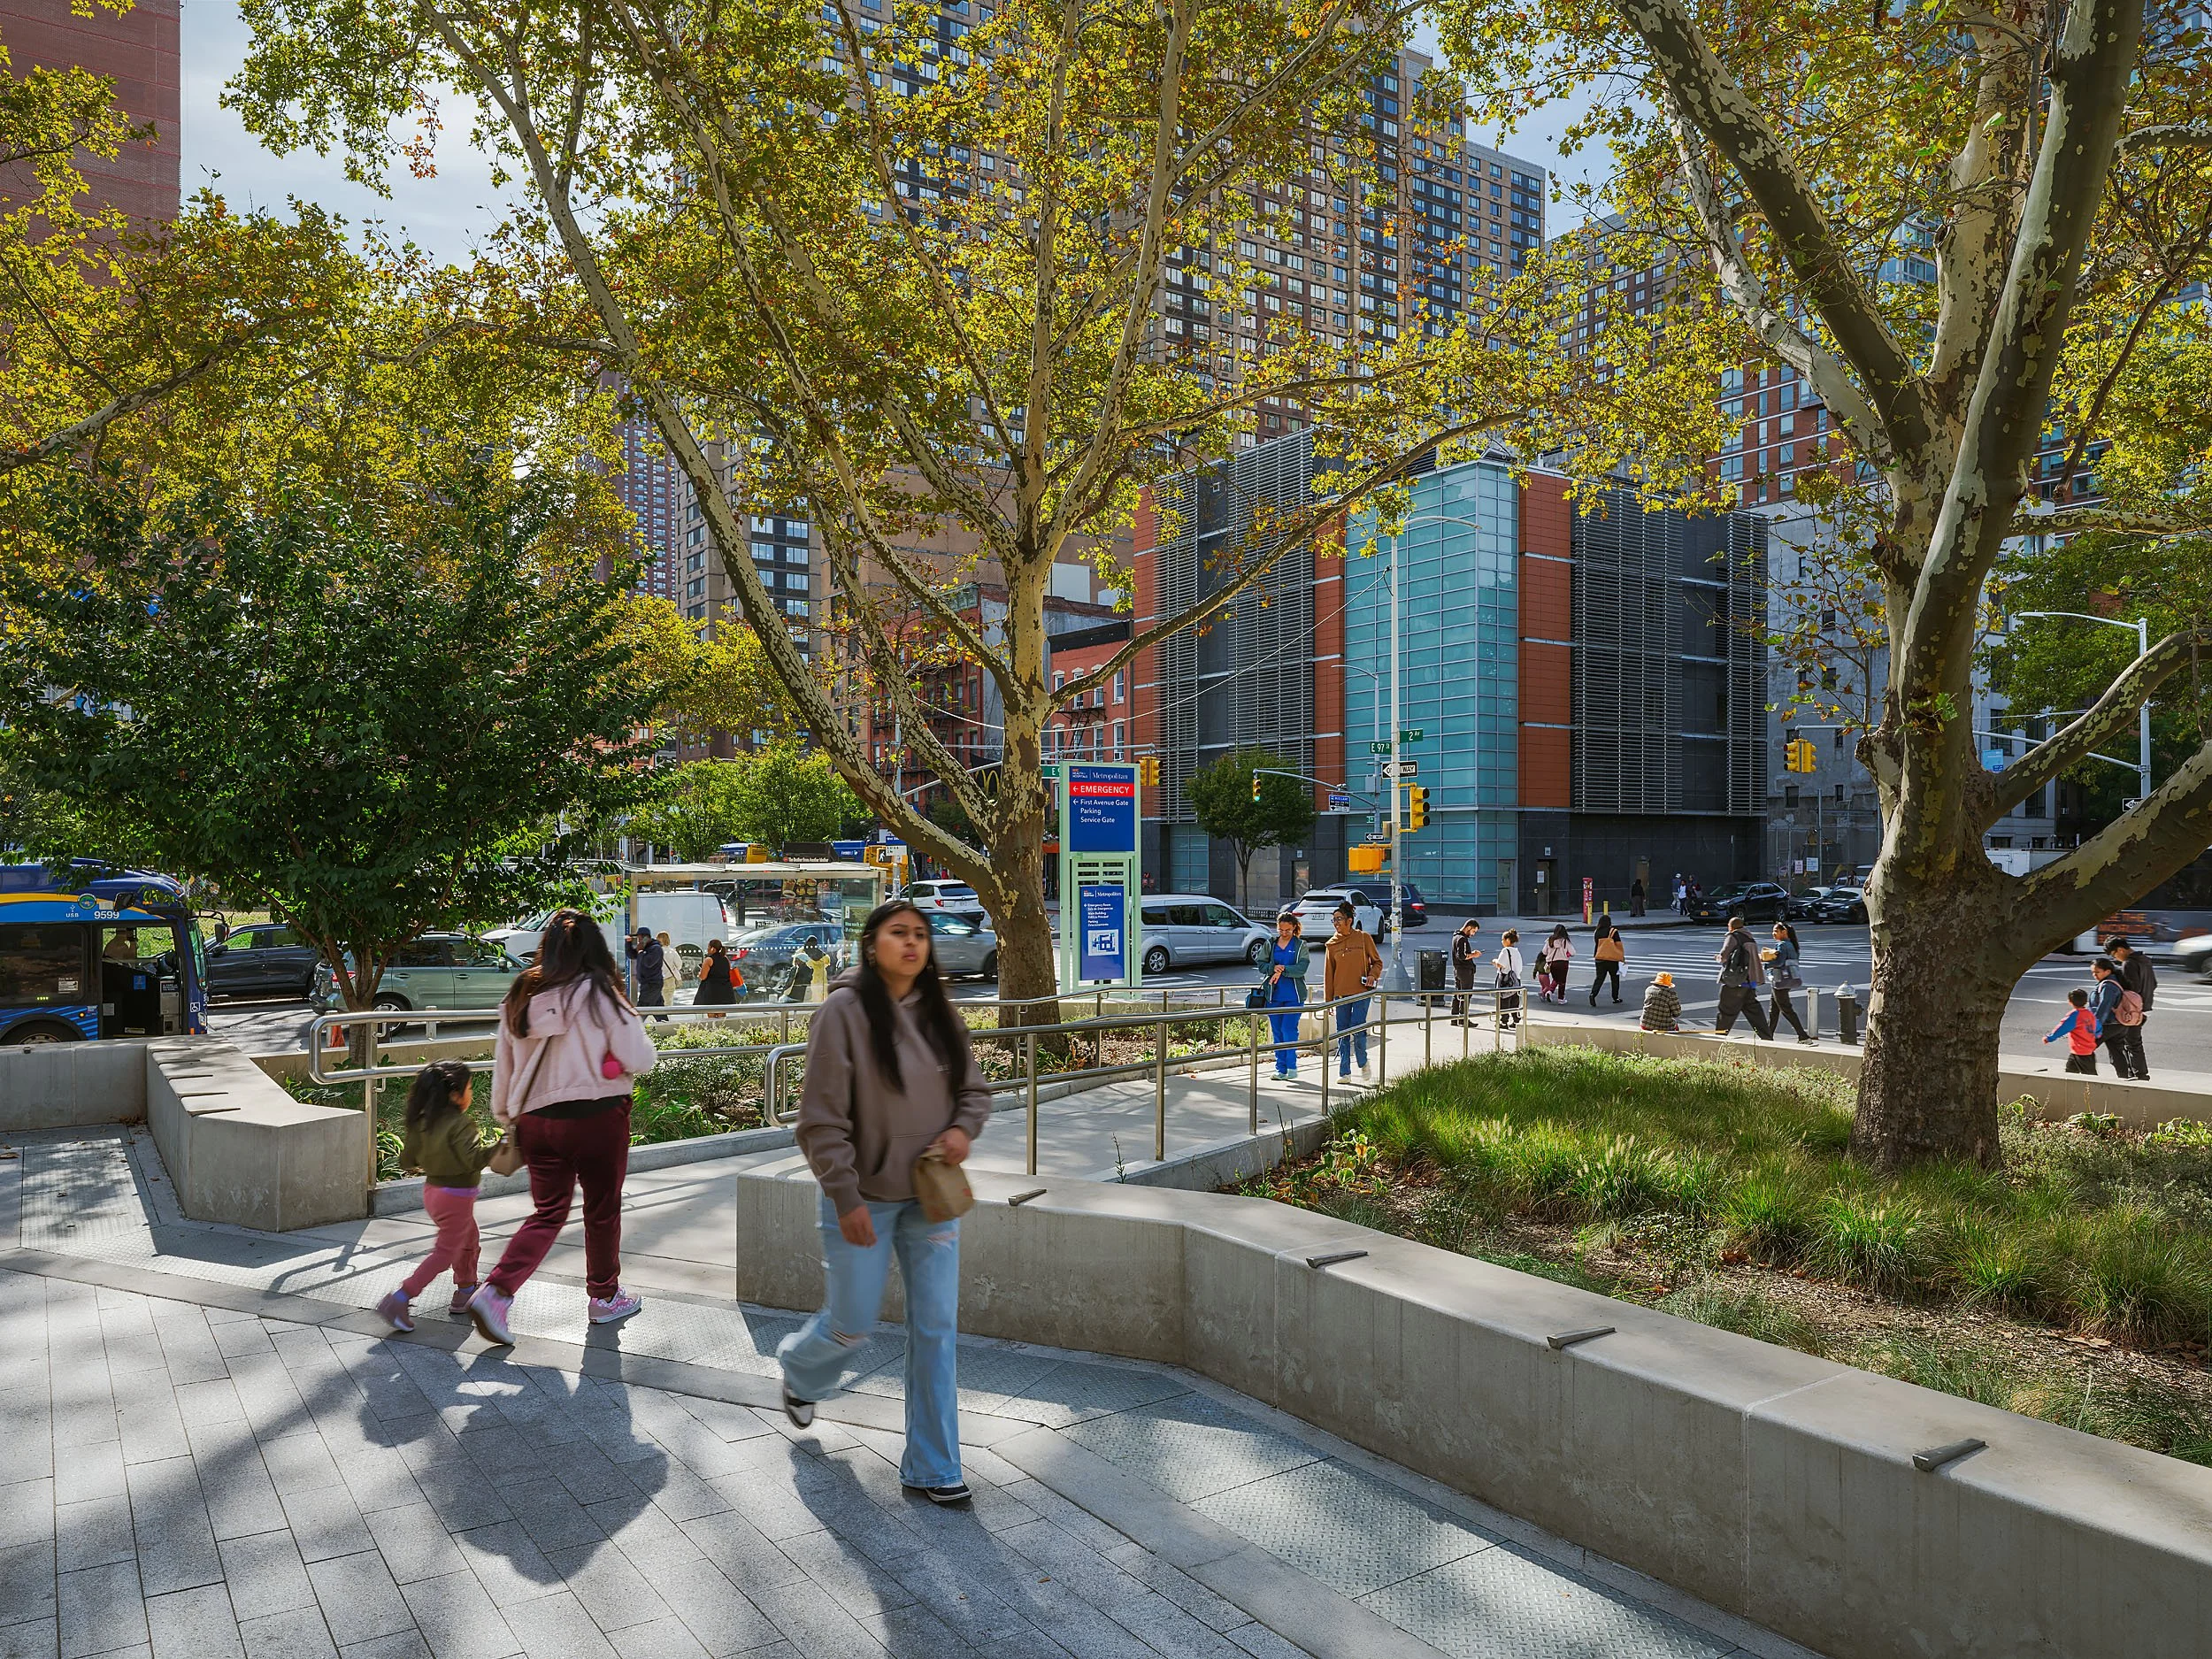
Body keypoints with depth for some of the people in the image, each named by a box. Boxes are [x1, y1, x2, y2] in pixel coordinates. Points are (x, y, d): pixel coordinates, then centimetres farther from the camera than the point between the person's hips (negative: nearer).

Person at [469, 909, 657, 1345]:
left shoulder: (520, 1000, 3)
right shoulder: (599, 995, -13)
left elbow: (502, 1072, 10)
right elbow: (640, 1060, -12)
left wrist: (509, 1124, 20)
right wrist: (635, 1028, 7)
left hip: (536, 1121, 5)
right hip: (597, 1117, -4)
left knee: (547, 1213, 14)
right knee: (603, 1211, 13)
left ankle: (495, 1292, -3)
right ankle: (605, 1297, 27)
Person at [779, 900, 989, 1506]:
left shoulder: (939, 1013, 1)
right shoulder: (843, 1012, -14)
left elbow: (975, 1088, 11)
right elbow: (823, 1117, -14)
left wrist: (964, 1128, -10)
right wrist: (845, 1197, -16)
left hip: (931, 1197, 4)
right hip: (864, 1199, -4)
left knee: (937, 1329, 5)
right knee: (853, 1325, 11)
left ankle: (932, 1467, 20)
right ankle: (798, 1370, 47)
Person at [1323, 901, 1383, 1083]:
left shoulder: (1363, 938, 0)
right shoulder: (1331, 944, 6)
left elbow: (1377, 961, 8)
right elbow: (1328, 974, 9)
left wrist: (1373, 975, -13)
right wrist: (1328, 999, 7)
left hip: (1361, 992, -3)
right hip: (1341, 993, 3)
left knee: (1357, 1028, -10)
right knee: (1342, 1033, 3)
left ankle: (1363, 1062, 16)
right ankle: (1344, 1072, 11)